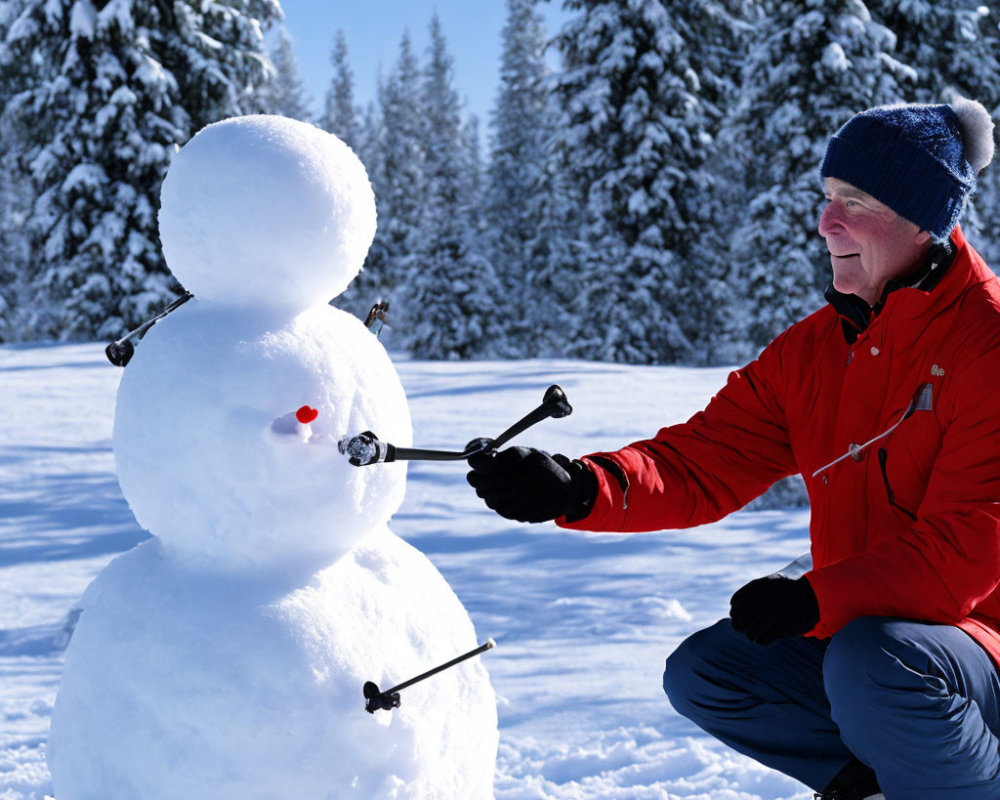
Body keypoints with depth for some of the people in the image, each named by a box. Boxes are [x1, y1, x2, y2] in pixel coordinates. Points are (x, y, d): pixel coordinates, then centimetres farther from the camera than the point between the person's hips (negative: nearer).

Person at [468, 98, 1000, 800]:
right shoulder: (811, 351, 5)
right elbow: (700, 468, -2)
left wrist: (816, 597, -29)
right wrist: (578, 489, -20)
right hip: (850, 630, 7)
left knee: (868, 660, -35)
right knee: (701, 673, -4)